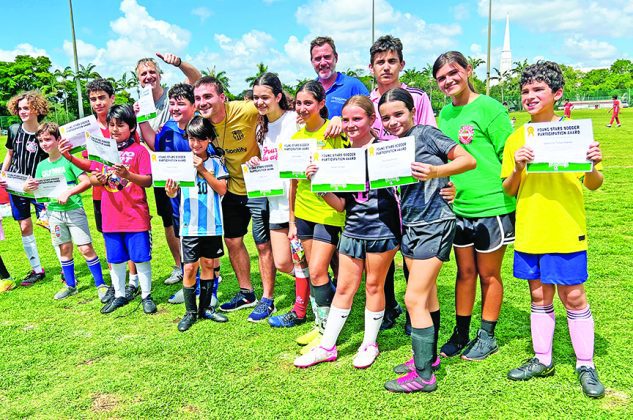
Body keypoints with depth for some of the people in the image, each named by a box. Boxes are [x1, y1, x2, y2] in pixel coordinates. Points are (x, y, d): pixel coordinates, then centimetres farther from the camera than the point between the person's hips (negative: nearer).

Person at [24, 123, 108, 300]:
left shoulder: (69, 160, -9)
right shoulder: (42, 165, 8)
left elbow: (87, 181, -17)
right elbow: (39, 191, 11)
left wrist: (68, 193, -26)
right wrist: (28, 187, -10)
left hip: (74, 210, -5)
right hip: (54, 212, 5)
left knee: (86, 248, -5)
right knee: (64, 249, 13)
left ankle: (101, 284, 5)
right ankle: (70, 285, 27)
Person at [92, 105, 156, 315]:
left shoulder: (139, 150, -5)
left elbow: (147, 181, -11)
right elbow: (94, 177, 12)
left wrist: (128, 175, -28)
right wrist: (97, 179, -11)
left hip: (135, 215, -4)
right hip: (110, 216, 5)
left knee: (141, 258, 3)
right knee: (115, 259, 14)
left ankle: (146, 296, 18)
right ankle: (119, 295, 29)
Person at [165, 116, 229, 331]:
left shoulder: (216, 162, 2)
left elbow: (222, 189, -8)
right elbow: (173, 193, -1)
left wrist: (203, 170, -16)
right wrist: (170, 190, -25)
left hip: (212, 224, 1)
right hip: (190, 225, -1)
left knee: (208, 264, 11)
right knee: (189, 267, 1)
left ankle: (206, 308, 25)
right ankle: (190, 312, 16)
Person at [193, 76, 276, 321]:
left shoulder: (246, 111, -24)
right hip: (233, 188, 6)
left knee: (263, 245, 1)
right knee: (232, 241, 14)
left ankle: (267, 300, 17)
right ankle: (246, 293, 33)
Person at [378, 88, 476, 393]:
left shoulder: (425, 133, -9)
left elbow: (468, 160, -14)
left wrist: (434, 172, -28)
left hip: (433, 225, -8)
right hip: (410, 225, 8)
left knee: (414, 298, -8)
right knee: (426, 295, 16)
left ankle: (423, 375, 2)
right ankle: (428, 356, 30)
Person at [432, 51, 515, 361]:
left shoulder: (489, 107, -10)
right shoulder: (445, 113, 9)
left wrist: (510, 193, -15)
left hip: (491, 206, -5)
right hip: (458, 206, 5)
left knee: (488, 274, 9)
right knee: (465, 272, 15)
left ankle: (487, 336, 25)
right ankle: (461, 334, 28)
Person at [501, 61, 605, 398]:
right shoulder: (516, 139, 4)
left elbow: (593, 185, -1)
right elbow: (508, 190, 4)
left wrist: (592, 166, -22)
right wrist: (518, 168, -15)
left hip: (566, 230, -3)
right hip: (529, 230, 3)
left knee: (573, 296, 5)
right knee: (539, 296, 14)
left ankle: (585, 366, 22)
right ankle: (542, 360, 28)